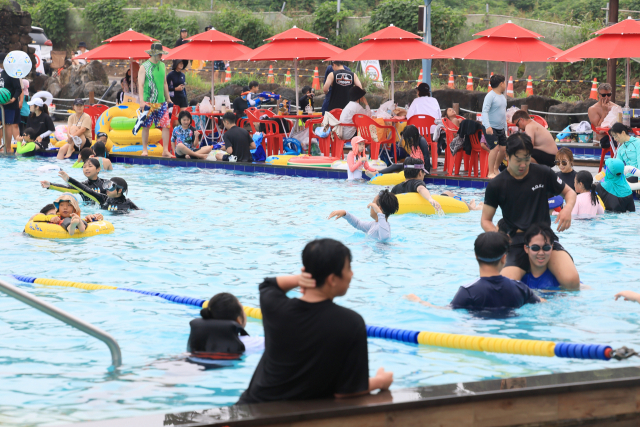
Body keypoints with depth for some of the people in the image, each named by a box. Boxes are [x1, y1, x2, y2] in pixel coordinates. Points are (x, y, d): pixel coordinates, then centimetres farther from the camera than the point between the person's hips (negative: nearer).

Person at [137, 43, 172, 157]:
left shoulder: (162, 65, 12)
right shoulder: (144, 67, -4)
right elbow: (140, 84, -8)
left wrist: (168, 99, 19)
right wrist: (142, 101, -17)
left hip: (161, 102, 4)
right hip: (148, 102, -4)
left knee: (166, 125, -5)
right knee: (146, 126, 2)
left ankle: (165, 150, -3)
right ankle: (145, 150, 12)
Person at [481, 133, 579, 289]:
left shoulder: (543, 174, 6)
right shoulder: (496, 185, 3)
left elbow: (569, 192, 20)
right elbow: (486, 220, 10)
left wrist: (567, 209, -4)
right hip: (516, 241, -1)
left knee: (572, 281, -25)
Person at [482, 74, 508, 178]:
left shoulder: (502, 97, 15)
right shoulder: (490, 96, -12)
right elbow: (484, 111, -21)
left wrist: (505, 129, 24)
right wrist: (487, 126, -33)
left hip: (500, 128, 8)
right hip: (491, 128, -8)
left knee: (503, 148, 4)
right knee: (495, 147, -18)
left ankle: (496, 169, 23)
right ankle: (490, 173, -12)